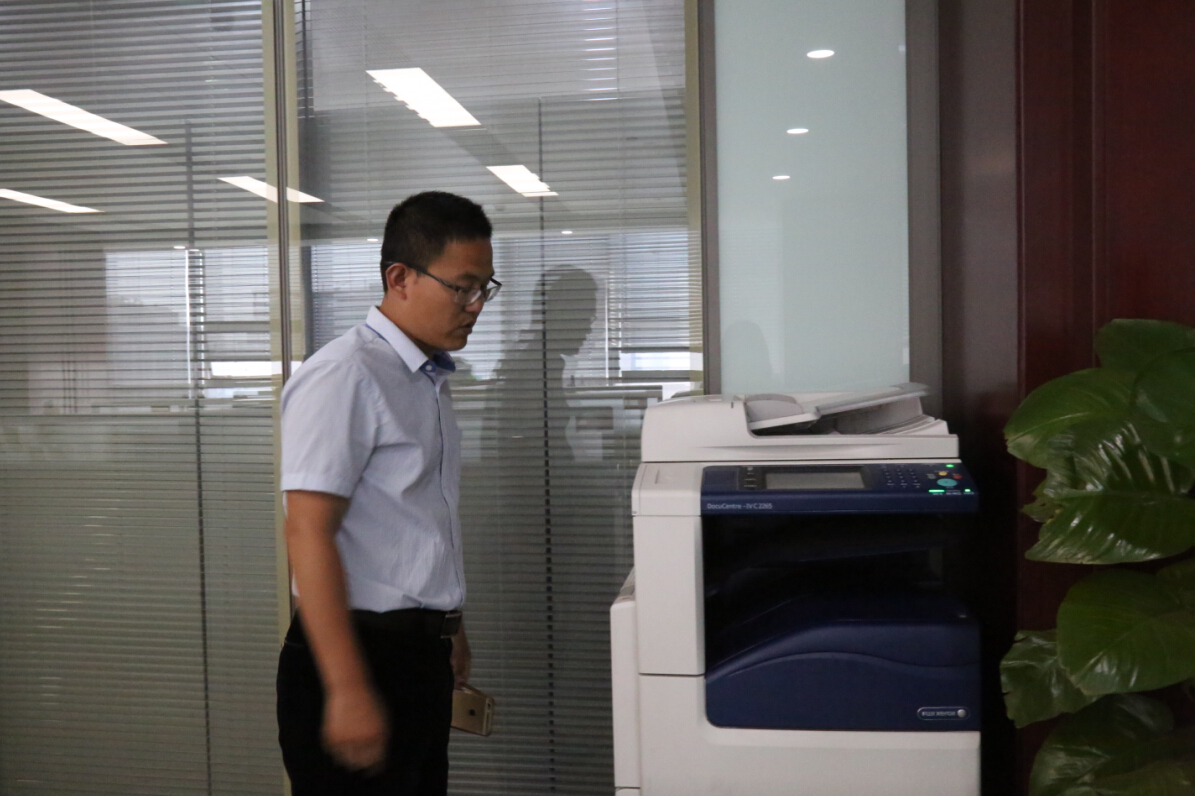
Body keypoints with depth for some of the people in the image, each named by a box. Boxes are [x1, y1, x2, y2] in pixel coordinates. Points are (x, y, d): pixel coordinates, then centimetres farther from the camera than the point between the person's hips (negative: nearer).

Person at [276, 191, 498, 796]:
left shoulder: (429, 379, 12)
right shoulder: (345, 377, -16)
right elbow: (308, 532, -21)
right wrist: (347, 690, -24)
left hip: (422, 654, 9)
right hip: (361, 653, -8)